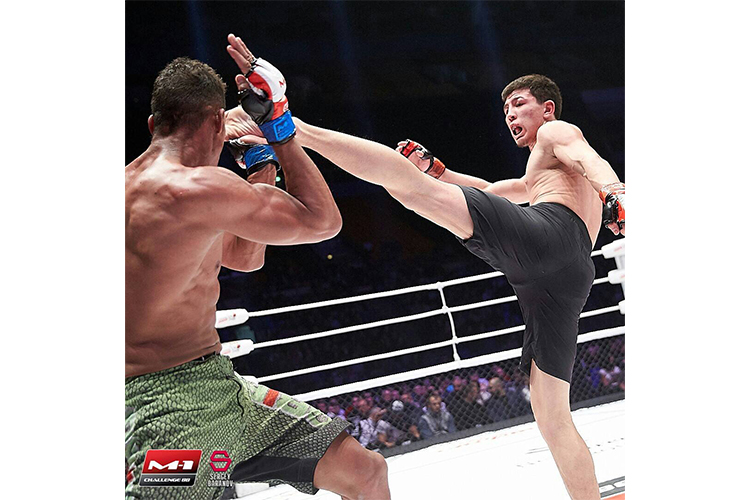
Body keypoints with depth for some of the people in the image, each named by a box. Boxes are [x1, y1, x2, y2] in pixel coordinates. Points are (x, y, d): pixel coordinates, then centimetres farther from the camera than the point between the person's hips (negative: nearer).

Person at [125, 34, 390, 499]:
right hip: (166, 403, -10)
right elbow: (323, 222, -8)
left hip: (221, 389, 10)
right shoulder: (198, 188, -18)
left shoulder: (136, 186, 15)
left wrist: (260, 170, 20)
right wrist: (278, 124, -4)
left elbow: (245, 258, 27)